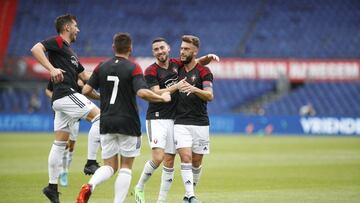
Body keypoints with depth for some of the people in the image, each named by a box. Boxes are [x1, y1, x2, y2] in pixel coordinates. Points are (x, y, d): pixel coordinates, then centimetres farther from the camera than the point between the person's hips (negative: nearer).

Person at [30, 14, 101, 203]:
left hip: (62, 99, 10)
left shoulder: (69, 52, 25)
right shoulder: (57, 42, -3)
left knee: (60, 143, 8)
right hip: (66, 93, -10)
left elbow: (84, 75, 29)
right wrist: (52, 69, -28)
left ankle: (52, 186, 10)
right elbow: (35, 49, -19)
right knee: (99, 116, -13)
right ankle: (91, 162, -14)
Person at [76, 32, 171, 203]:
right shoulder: (133, 68, -9)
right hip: (128, 124, -4)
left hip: (106, 123, 4)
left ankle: (90, 186, -21)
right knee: (126, 167, 8)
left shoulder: (102, 67, 4)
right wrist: (162, 98, -6)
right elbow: (142, 92, -22)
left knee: (109, 166, 8)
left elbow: (86, 90, 3)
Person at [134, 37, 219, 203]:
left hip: (174, 119, 5)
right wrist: (177, 86, -19)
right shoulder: (151, 71, -6)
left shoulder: (176, 64, 9)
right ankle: (139, 188, 3)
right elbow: (157, 93, -16)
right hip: (156, 119, -5)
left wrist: (209, 57, 2)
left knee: (169, 162, 4)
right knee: (158, 158, -18)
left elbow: (199, 62, 22)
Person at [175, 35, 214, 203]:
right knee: (186, 157, -14)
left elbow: (210, 96, -19)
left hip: (200, 123, -1)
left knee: (197, 162, 7)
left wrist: (194, 89, -35)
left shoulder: (203, 72, -4)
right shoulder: (178, 69, 7)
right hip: (181, 123, 1)